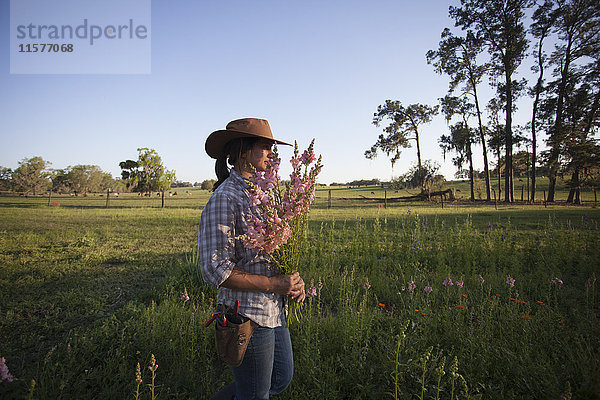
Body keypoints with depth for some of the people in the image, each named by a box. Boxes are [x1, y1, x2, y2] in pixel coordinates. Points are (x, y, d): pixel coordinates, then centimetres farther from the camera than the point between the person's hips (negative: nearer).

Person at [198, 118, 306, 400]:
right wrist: (274, 284, -20)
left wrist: (293, 280, 2)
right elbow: (216, 271, -22)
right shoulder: (224, 199, -19)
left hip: (275, 310, 9)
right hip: (248, 315, -8)